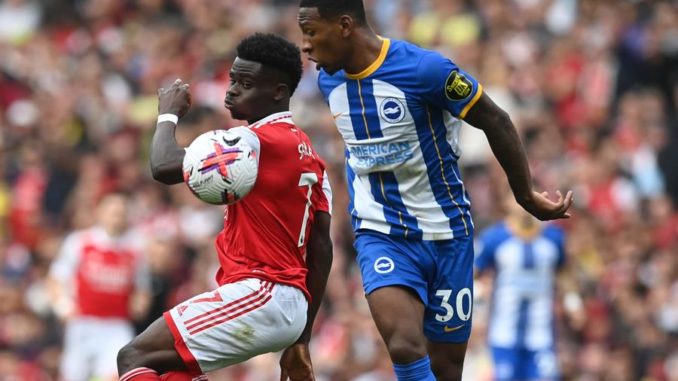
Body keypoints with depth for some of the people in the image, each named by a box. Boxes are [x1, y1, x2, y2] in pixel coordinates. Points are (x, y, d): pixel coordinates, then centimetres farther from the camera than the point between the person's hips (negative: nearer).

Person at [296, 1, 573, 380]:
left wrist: (527, 195, -1)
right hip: (381, 234, 2)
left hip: (446, 234, -2)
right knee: (406, 349, -24)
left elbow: (496, 122, -8)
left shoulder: (424, 69, -19)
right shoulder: (329, 82, -1)